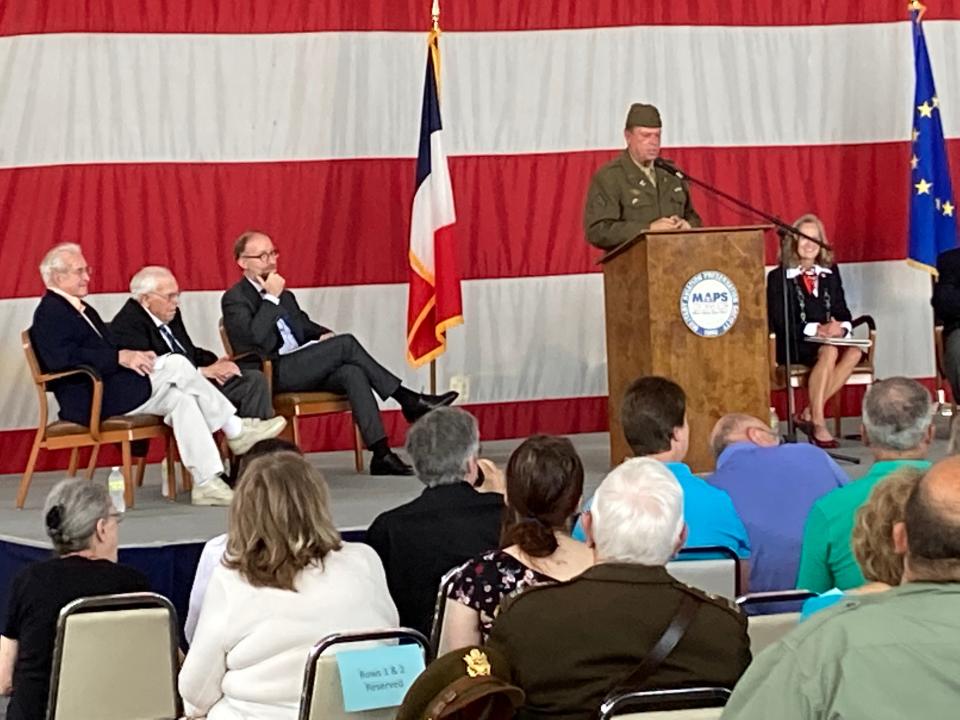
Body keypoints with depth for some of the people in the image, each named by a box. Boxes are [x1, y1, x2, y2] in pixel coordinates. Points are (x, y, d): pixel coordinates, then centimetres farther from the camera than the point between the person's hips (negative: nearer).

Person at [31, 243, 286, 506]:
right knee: (176, 364, -17)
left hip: (112, 391, 10)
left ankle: (206, 483, -15)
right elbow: (61, 357, -24)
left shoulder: (82, 309, 25)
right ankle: (235, 430, -7)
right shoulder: (49, 312, -7)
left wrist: (135, 356, 0)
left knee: (180, 398, -11)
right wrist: (121, 357, -24)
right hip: (90, 401, -10)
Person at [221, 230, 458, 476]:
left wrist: (323, 335, 8)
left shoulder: (283, 294, 22)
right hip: (274, 375, -7)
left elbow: (304, 323, 31)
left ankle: (381, 453, -34)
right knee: (346, 344, -22)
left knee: (352, 373, -25)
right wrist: (272, 298, -14)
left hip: (301, 368, 7)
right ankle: (409, 401, -16)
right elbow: (255, 336, -19)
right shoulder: (234, 299, -2)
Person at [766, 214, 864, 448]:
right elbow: (781, 322, -9)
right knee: (829, 352, -35)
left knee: (855, 352, -26)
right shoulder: (779, 277, 1)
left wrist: (841, 327, -13)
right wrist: (817, 329, -22)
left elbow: (843, 312, 12)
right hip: (793, 347, -5)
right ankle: (818, 423, -31)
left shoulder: (831, 273, 18)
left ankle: (809, 414, -22)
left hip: (829, 339, 5)